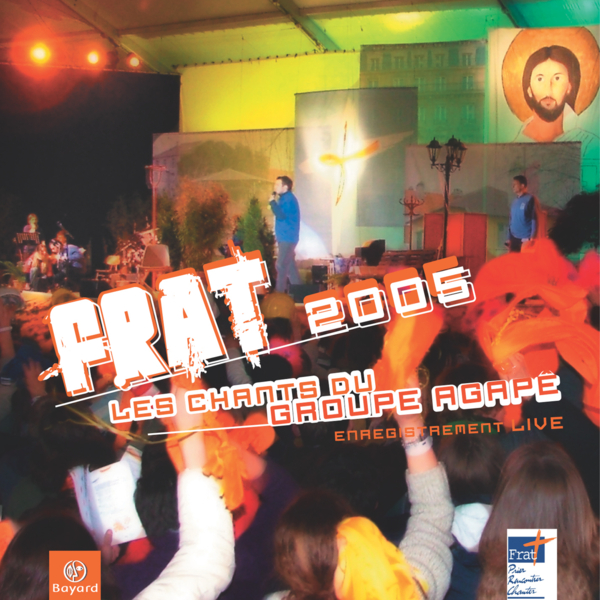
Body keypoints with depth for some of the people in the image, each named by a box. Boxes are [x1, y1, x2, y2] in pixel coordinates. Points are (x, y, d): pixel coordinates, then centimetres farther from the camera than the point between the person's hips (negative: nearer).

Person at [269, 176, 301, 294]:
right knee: (290, 265, 12)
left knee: (281, 266, -11)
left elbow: (281, 216, -24)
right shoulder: (286, 198, 17)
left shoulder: (288, 199, -14)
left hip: (287, 238, -10)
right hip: (286, 237, 10)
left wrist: (273, 202, -15)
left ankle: (279, 293, -10)